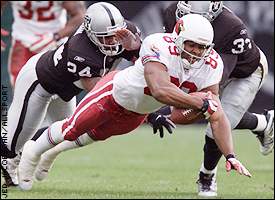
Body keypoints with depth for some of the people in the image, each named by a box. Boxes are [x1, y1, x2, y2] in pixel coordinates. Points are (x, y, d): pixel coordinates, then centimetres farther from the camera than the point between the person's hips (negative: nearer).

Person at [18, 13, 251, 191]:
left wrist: (230, 155, -31)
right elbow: (161, 91, -57)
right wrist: (201, 103, -51)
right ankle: (34, 151, 39)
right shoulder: (160, 46, -43)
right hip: (116, 92, -6)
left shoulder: (210, 65, -25)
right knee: (73, 129, 8)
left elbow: (216, 114, -23)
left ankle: (52, 152, 54)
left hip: (138, 114, 6)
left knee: (96, 134, 26)